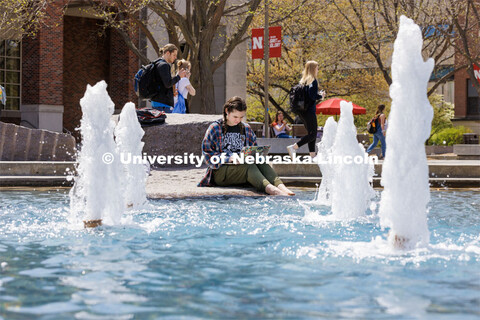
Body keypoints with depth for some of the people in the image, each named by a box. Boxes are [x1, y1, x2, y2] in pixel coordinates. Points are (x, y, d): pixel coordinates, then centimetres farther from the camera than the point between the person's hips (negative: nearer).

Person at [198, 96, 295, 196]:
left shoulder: (246, 128, 19)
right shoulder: (215, 128, 3)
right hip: (220, 172, -5)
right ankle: (270, 189, -63)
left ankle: (280, 186, -54)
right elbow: (208, 154, -4)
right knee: (249, 165, -35)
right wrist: (229, 158, -19)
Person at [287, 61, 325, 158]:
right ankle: (293, 147, -18)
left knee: (311, 133, 13)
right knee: (313, 134, -6)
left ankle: (312, 156, 11)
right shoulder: (313, 81, -11)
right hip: (309, 111, -9)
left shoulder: (303, 81, 14)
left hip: (302, 111, 9)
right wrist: (321, 96, -3)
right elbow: (313, 96, -21)